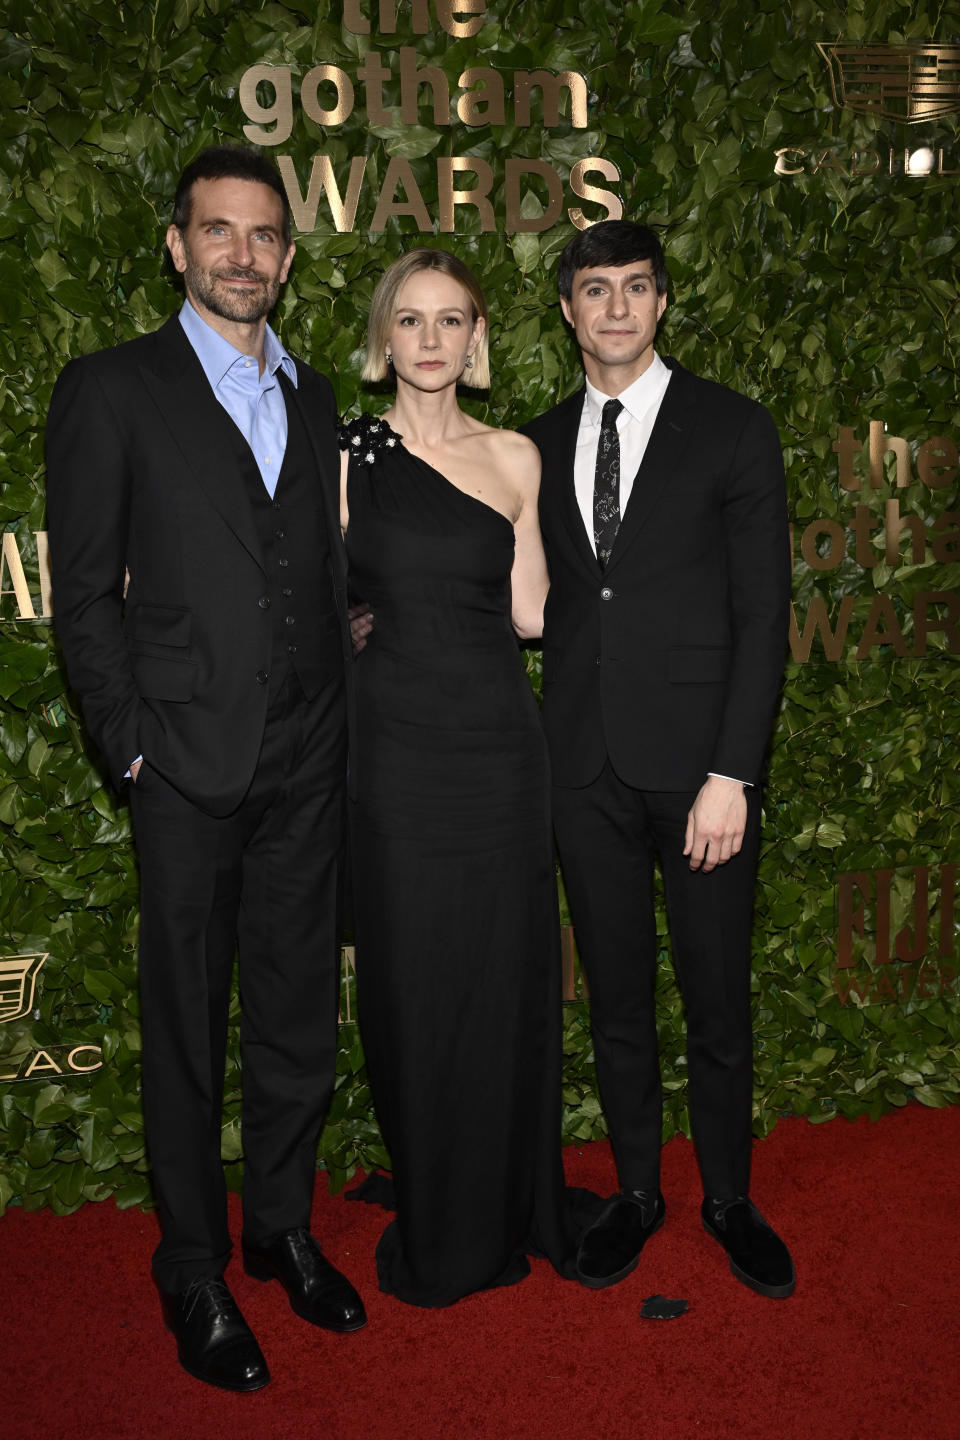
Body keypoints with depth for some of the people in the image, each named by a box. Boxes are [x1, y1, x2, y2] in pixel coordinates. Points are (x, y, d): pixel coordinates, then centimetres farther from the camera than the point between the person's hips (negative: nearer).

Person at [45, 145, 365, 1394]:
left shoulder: (313, 398, 13)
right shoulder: (112, 390, -1)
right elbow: (86, 596, -3)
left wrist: (344, 719, 7)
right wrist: (132, 744, -9)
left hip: (308, 765, 5)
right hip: (191, 770, -4)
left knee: (301, 1017, 14)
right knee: (189, 1031, 9)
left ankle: (285, 1228, 35)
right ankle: (195, 1273, 27)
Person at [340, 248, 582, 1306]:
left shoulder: (515, 458, 7)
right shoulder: (345, 455, 1)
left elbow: (531, 612, 6)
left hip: (500, 744, 2)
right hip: (397, 750, -2)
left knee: (509, 977, 10)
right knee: (414, 986, 7)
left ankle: (513, 1208, 32)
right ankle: (436, 1231, 28)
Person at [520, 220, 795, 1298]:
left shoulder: (733, 428, -1)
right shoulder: (540, 444, 11)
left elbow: (762, 611, -6)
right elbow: (541, 605, 13)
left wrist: (733, 773, -13)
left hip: (698, 762, -3)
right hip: (586, 766, 3)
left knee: (717, 1000, 9)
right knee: (615, 1000, 13)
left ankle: (730, 1199, 31)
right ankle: (636, 1192, 33)